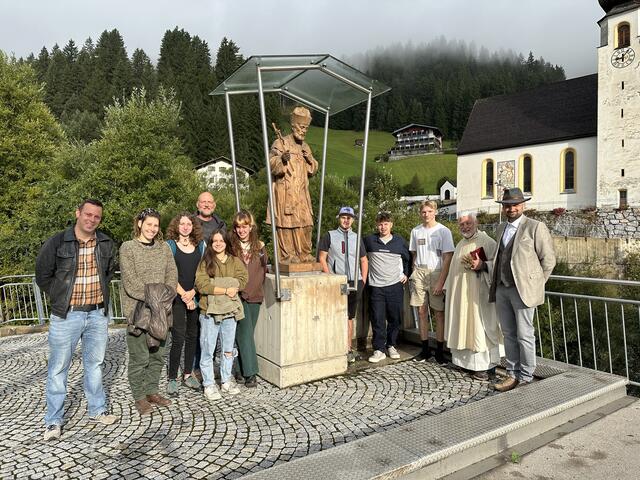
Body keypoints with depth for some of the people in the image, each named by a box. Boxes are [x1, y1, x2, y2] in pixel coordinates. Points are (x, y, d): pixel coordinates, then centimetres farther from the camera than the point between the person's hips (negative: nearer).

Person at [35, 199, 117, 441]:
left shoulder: (106, 244, 2)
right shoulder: (57, 243, -9)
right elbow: (43, 276, 0)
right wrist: (60, 299, 0)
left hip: (97, 314, 4)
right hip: (66, 315, -3)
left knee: (95, 364, 15)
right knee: (58, 368, 5)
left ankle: (97, 410, 29)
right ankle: (53, 421, 18)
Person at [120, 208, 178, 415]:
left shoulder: (164, 247, 10)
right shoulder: (127, 247, -3)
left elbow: (172, 274, 4)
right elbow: (130, 278, -11)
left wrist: (166, 296, -13)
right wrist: (150, 297, -17)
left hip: (160, 310, 5)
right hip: (137, 309, -4)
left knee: (157, 354, 12)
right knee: (139, 357, 0)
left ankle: (152, 391, 26)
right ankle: (140, 397, 14)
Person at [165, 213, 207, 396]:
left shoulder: (201, 244, 9)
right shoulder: (170, 245, 0)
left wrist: (193, 292, -6)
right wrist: (184, 296, -10)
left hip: (196, 296, 3)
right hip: (177, 297, -3)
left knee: (193, 336, 8)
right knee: (178, 337, -7)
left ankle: (188, 374, 21)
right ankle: (172, 378, 6)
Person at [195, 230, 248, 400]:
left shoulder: (235, 261, 9)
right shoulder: (205, 262, 0)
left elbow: (242, 279, -6)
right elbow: (201, 285, -12)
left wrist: (216, 285, -16)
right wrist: (226, 290, -17)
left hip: (230, 311, 3)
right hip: (209, 311, -3)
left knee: (228, 349, 13)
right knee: (208, 350, 2)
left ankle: (226, 381, 27)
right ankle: (209, 385, 15)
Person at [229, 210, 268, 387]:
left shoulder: (258, 246, 9)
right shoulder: (231, 246, -3)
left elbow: (264, 268, 13)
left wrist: (262, 251, 0)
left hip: (254, 295, 4)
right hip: (238, 295, -4)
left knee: (246, 333, 11)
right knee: (245, 334, -7)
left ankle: (241, 369, 23)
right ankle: (250, 374, -2)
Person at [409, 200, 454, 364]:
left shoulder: (443, 231, -3)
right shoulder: (416, 231, 10)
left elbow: (448, 258, -7)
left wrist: (441, 281, -13)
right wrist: (414, 273, 5)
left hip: (436, 273, -3)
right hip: (419, 273, 4)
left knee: (439, 313, -1)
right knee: (421, 311, 6)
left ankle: (439, 351, 9)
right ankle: (425, 349, 16)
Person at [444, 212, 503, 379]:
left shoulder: (487, 242, -9)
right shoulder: (460, 244, 16)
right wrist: (449, 288, 18)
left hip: (478, 295, -8)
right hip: (460, 295, 8)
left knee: (480, 327, -3)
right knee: (463, 326, 12)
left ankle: (487, 366, 6)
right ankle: (466, 360, 22)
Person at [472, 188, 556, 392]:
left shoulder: (535, 227, -5)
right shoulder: (501, 229, 14)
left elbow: (548, 260, -4)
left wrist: (535, 284, -2)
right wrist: (482, 264, 6)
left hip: (522, 289, -6)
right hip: (501, 289, 6)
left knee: (524, 336, 3)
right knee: (508, 335, 13)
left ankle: (526, 377, 17)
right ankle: (512, 374, 24)